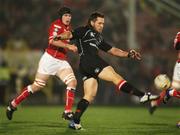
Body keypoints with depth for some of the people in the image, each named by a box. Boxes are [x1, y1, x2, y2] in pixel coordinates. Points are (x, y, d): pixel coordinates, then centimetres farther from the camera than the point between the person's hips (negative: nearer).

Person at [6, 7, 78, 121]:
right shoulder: (56, 25, -12)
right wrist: (68, 46, -31)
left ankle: (68, 112, -14)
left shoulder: (68, 27, 13)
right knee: (37, 86, 2)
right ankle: (13, 104, 18)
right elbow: (52, 40, -28)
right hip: (50, 59, -7)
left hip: (62, 62, 7)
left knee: (72, 82, -14)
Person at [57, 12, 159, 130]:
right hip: (88, 61, -9)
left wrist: (128, 54, 18)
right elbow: (71, 35, -7)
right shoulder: (84, 31, 8)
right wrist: (60, 37, -27)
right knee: (115, 77, -16)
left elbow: (113, 50, 29)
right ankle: (143, 95, -24)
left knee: (90, 96, 3)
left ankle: (75, 122, 1)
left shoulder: (99, 38, 32)